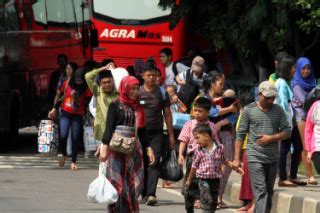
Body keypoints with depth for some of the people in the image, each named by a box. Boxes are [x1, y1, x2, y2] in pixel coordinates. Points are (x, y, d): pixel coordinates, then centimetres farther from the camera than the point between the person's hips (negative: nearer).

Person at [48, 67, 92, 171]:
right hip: (65, 113, 1)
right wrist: (55, 109, 14)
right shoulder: (67, 84, 0)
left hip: (77, 115, -1)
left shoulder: (86, 88, -5)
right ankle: (64, 155, 19)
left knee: (75, 138, 0)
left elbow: (88, 103, -5)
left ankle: (73, 161, 12)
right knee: (63, 136, -10)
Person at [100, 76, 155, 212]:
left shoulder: (138, 108, 15)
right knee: (117, 182, -6)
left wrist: (148, 149, 13)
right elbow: (109, 127, -8)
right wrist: (105, 147, -18)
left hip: (134, 149, 5)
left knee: (133, 183, 2)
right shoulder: (115, 105, -1)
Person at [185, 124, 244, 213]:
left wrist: (236, 167, 7)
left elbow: (224, 161, 11)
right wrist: (189, 180, 14)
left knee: (214, 202, 10)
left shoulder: (219, 148, -3)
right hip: (204, 179, -2)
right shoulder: (199, 150, -4)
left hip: (216, 179, 2)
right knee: (207, 201, -12)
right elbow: (194, 166, 6)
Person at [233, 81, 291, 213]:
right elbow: (240, 134, 2)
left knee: (269, 192, 9)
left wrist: (271, 138, -13)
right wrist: (236, 158, -2)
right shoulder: (249, 110, 1)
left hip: (273, 158, 4)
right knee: (260, 192, -14)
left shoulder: (278, 110, 8)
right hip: (255, 157, -4)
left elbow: (287, 132, 3)